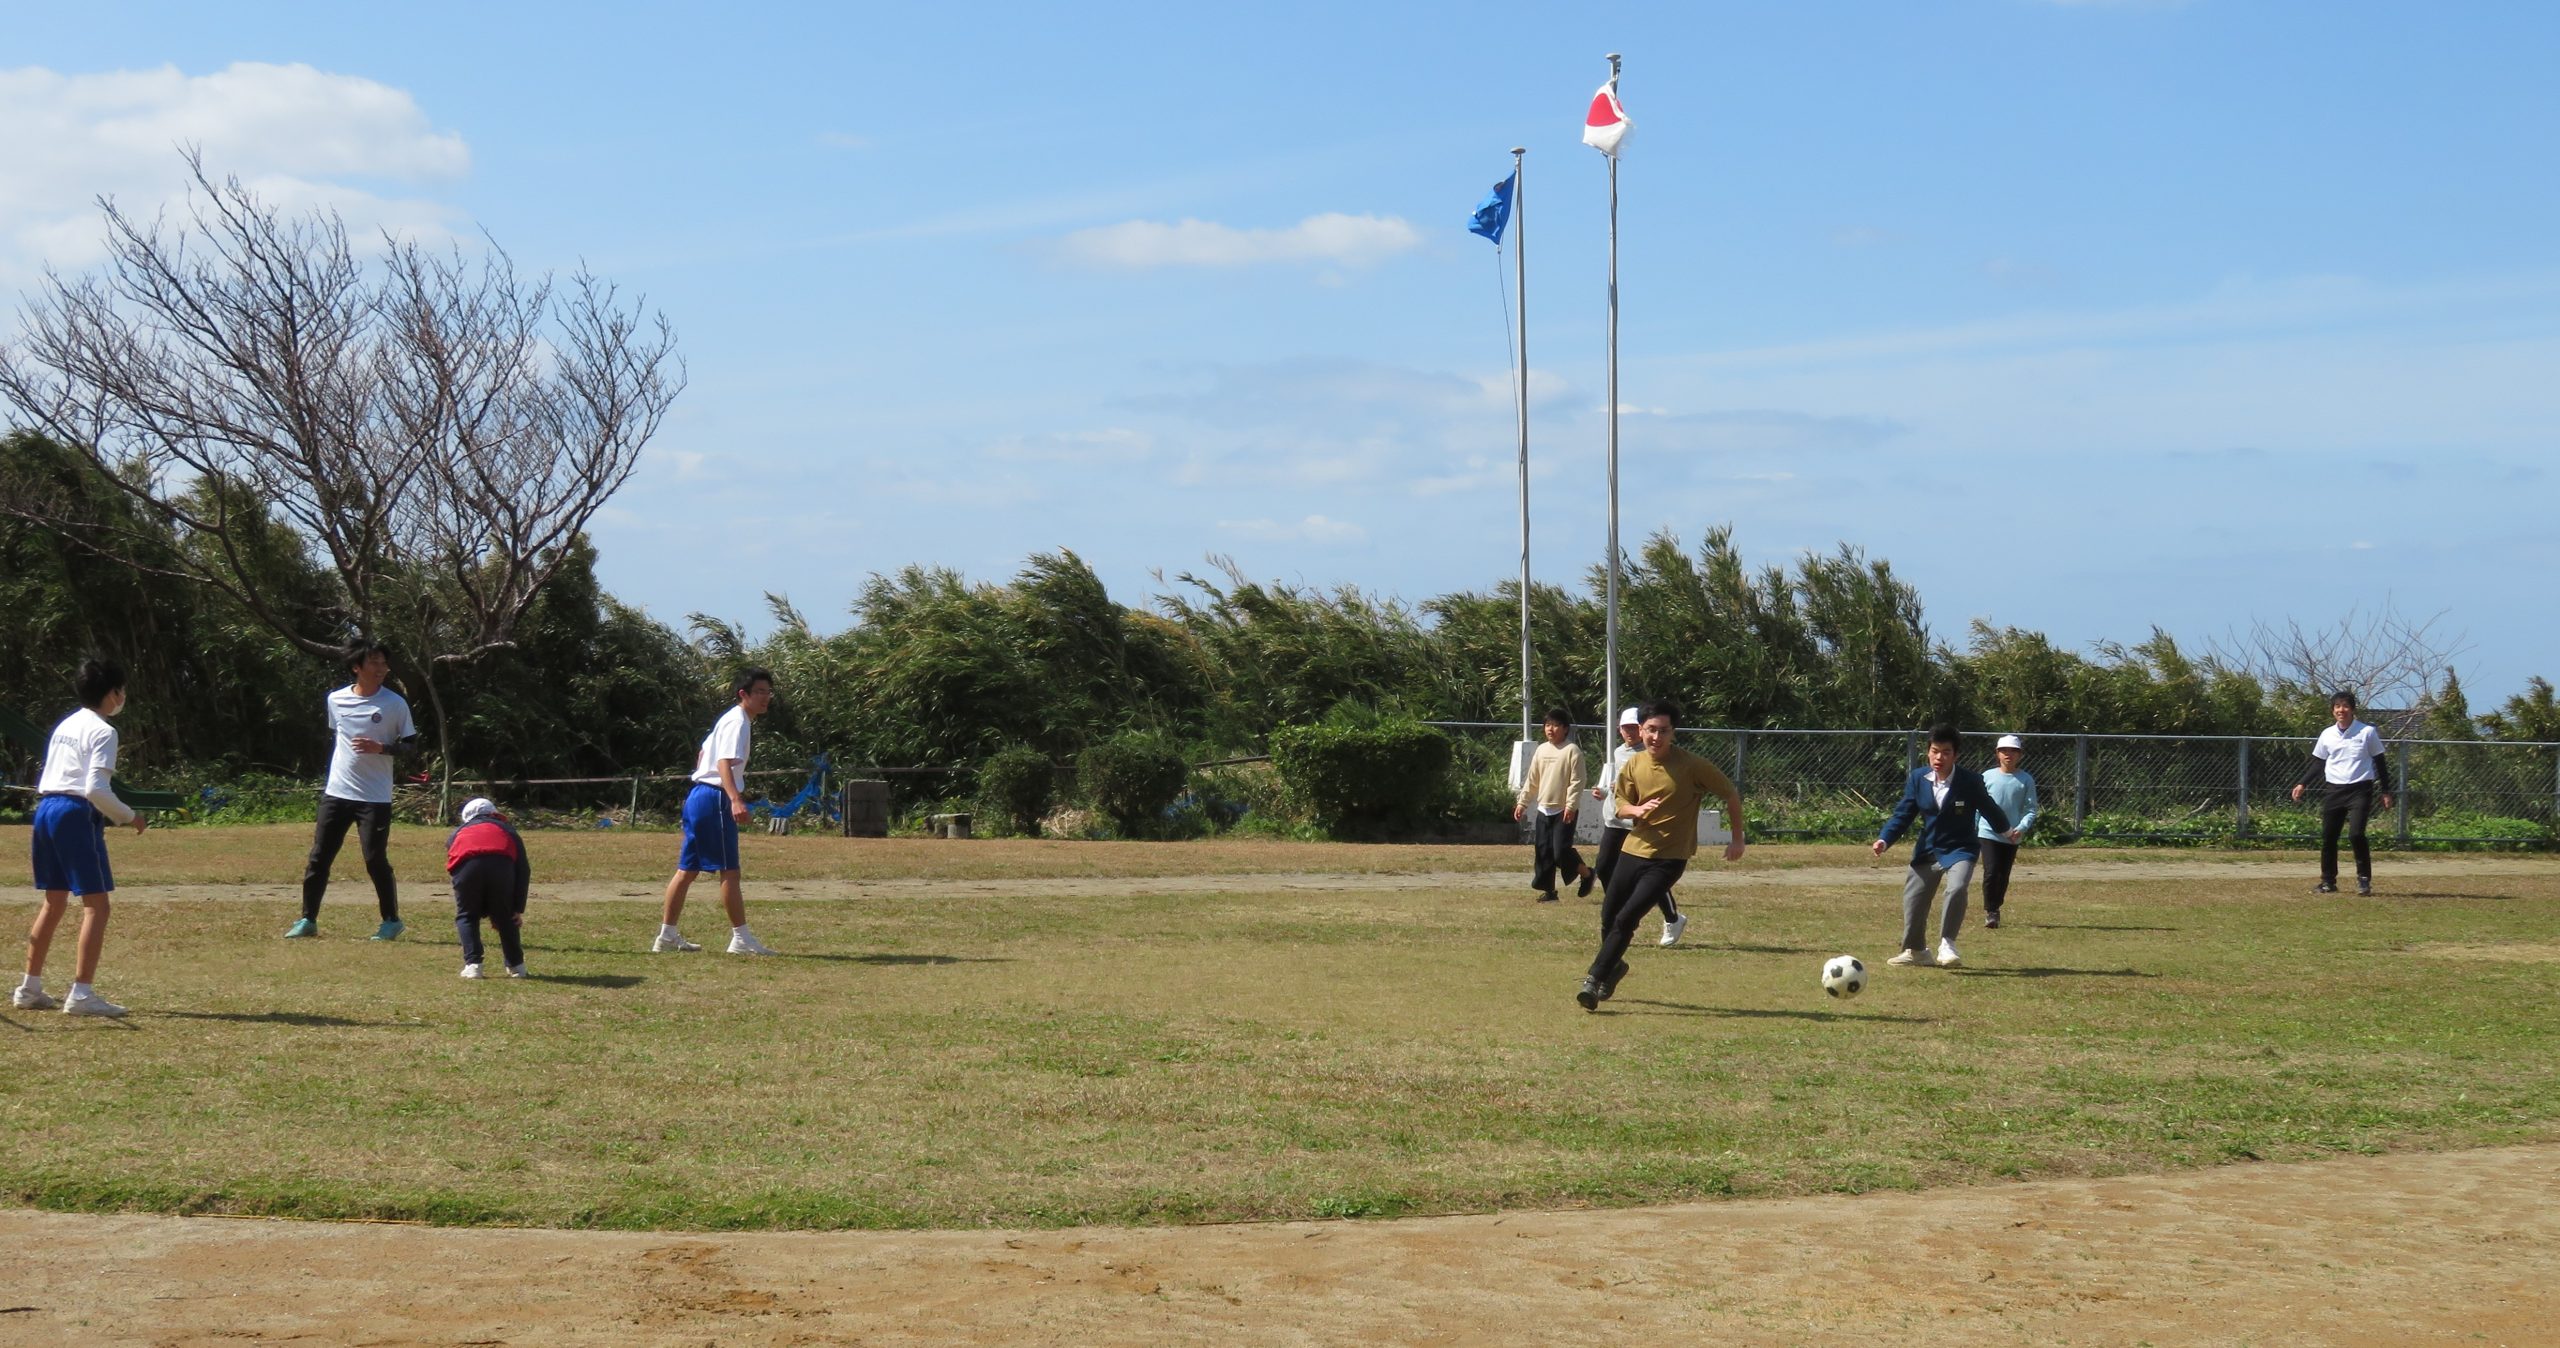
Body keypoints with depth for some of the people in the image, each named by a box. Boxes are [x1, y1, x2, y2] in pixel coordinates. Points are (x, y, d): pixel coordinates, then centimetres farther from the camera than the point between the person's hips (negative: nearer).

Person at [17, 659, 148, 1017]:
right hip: (76, 814, -9)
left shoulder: (65, 725, 19)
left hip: (46, 808, 9)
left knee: (54, 901, 18)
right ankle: (81, 994, -13)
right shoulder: (102, 731, -7)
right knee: (96, 903, -7)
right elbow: (96, 789, -18)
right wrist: (130, 818, -6)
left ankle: (29, 989, 22)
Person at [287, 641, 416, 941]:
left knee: (375, 860, -6)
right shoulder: (335, 700, 5)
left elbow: (411, 744, -1)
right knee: (318, 857, 3)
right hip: (336, 793, 4)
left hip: (374, 798, -4)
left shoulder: (395, 704, -4)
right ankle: (308, 920, 13)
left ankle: (392, 921, 8)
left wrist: (380, 748, -18)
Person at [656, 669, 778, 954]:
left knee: (687, 869, 11)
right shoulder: (738, 722, -12)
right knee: (729, 871, -8)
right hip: (714, 799, -10)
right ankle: (741, 938, -7)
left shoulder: (731, 719, 18)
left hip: (699, 795, 10)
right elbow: (724, 763, -26)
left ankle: (667, 934, 13)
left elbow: (703, 754, 28)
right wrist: (735, 799, -40)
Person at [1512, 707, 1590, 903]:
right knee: (1543, 851, 5)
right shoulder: (1542, 750, 11)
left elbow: (1576, 781, -13)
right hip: (1544, 808, 7)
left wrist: (1571, 805, -21)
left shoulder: (1572, 750, -9)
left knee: (1561, 850, -12)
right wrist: (1522, 802, 11)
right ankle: (1548, 889, 13)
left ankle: (1586, 874, 12)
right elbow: (1531, 780, 15)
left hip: (1564, 810, -7)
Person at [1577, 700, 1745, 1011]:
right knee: (1608, 918, 11)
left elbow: (1731, 795, -4)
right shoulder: (1634, 765, 0)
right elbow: (1620, 805, 10)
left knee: (1626, 919, -15)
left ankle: (1595, 980, -7)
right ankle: (1613, 966, 40)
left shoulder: (1692, 766, -13)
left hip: (1668, 859, -5)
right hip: (1633, 850, 5)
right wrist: (1636, 810, -14)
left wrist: (1737, 839, -4)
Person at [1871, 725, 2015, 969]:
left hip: (1959, 849, -4)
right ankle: (1915, 951, 31)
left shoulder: (1970, 781, -14)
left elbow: (1989, 808, 4)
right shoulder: (1917, 778, -6)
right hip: (1927, 849, 4)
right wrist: (1884, 840, -15)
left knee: (1957, 889, -30)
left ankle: (1947, 944, -16)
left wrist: (2006, 831, 21)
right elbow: (1903, 813, -1)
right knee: (1913, 899, 8)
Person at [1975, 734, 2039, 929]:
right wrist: (1971, 832, 10)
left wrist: (2022, 828, -18)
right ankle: (1990, 911, -2)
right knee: (1991, 873, -13)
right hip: (1988, 833, -1)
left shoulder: (2026, 780, -1)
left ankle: (1995, 909, 27)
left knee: (2003, 876, 9)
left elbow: (2031, 809, -1)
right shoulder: (1988, 777, 1)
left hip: (2011, 837, 1)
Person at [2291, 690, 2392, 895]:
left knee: (2356, 834, -18)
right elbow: (2318, 764, 16)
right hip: (2334, 791, 4)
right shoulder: (2327, 735, 6)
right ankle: (2328, 881, 13)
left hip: (2360, 790, -4)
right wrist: (2302, 784, 6)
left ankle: (2364, 878, -3)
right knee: (2327, 837, 2)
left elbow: (2379, 763, 4)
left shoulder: (2367, 732, -3)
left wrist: (2385, 791, 2)